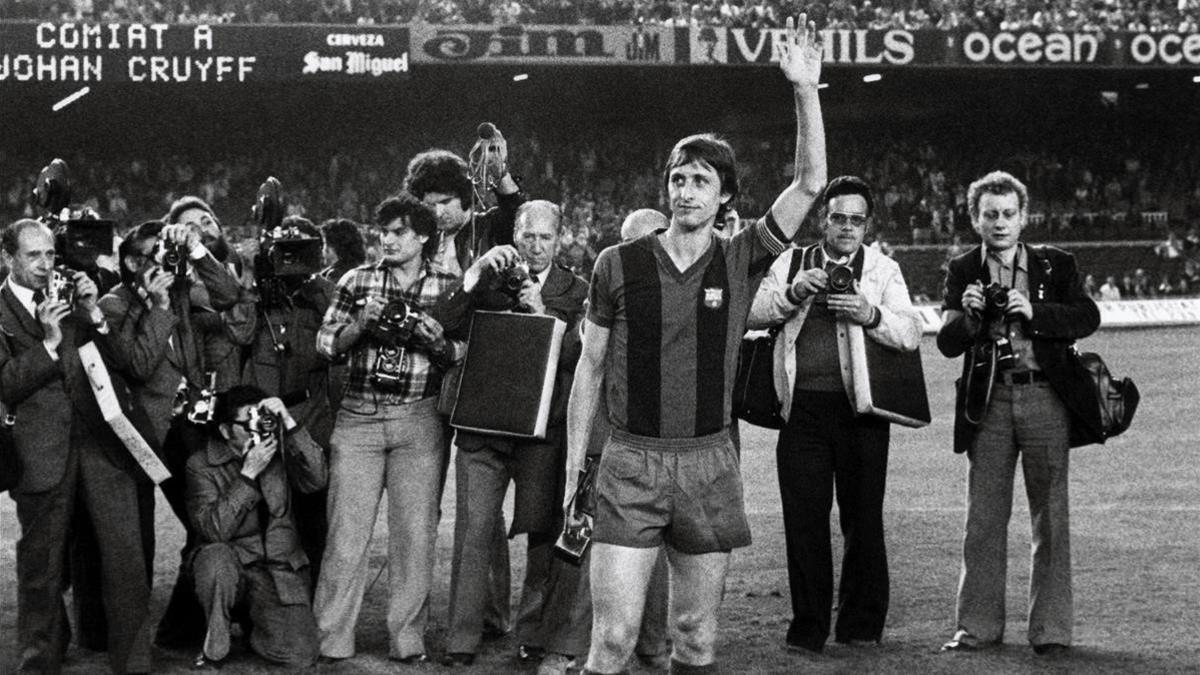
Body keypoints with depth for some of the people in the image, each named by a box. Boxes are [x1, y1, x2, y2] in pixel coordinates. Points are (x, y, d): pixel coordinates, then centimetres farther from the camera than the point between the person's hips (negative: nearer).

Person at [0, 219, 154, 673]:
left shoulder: (71, 299, 15)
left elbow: (117, 361, 13)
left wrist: (93, 314, -1)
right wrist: (48, 341, -14)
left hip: (101, 443, 3)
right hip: (43, 454, -3)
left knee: (127, 558, -3)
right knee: (42, 568, 6)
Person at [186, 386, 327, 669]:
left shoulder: (280, 453, 4)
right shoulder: (201, 465, -5)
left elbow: (316, 480, -15)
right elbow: (213, 530, -18)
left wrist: (289, 424, -21)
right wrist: (249, 473, -23)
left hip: (280, 569, 2)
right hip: (231, 569, -2)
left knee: (299, 655, -16)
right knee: (216, 556, -38)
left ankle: (252, 623, 19)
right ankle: (214, 646, -14)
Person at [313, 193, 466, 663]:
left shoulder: (449, 289, 6)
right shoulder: (357, 282, 9)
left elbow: (465, 357, 5)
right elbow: (326, 344, 7)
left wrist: (438, 343, -14)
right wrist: (360, 325, -11)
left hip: (418, 421, -1)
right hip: (358, 417, 1)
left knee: (414, 534, -1)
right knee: (345, 532, -2)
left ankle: (408, 642, 7)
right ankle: (331, 641, 3)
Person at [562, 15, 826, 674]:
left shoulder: (740, 259, 4)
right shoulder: (619, 263, 1)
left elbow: (809, 183, -5)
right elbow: (590, 368, 7)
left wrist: (805, 89, -13)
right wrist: (573, 470, 4)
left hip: (709, 464, 2)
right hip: (629, 463, -2)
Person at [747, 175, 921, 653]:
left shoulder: (883, 270, 11)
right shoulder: (792, 263, 14)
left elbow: (911, 335, 0)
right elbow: (754, 314, 2)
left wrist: (871, 315, -18)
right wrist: (793, 292, -14)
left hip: (859, 407, -1)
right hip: (803, 407, 1)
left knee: (863, 518, 0)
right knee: (804, 518, 0)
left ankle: (861, 626, 10)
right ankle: (808, 627, 6)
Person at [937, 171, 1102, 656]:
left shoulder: (1056, 266, 7)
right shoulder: (963, 272, 8)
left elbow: (1088, 318, -6)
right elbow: (948, 344, 2)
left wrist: (1033, 312, -18)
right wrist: (967, 313, -18)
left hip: (1045, 398, -1)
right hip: (988, 402, 1)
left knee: (1050, 519, 0)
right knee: (982, 519, 3)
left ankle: (1050, 629, 6)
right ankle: (978, 625, 10)